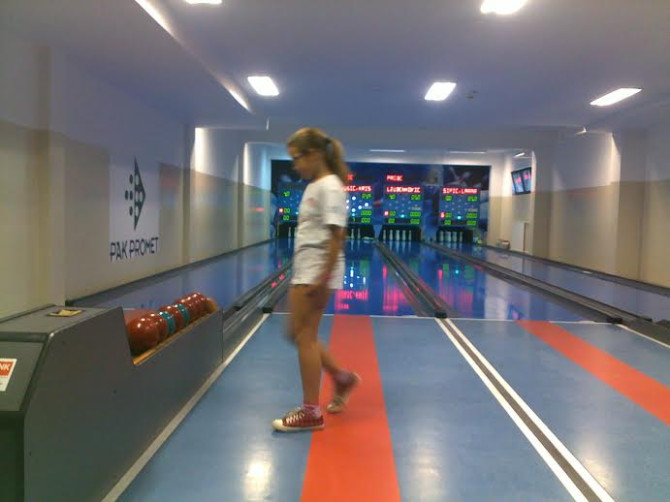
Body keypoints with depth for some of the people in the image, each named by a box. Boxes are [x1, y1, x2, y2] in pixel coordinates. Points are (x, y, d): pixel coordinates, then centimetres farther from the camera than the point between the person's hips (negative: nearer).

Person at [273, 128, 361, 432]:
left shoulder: (329, 186, -14)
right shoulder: (314, 186, 15)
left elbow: (336, 235, -20)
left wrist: (323, 279, -24)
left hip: (316, 273, -9)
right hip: (304, 271, 9)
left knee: (304, 337, -3)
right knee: (299, 335, 14)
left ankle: (311, 412, 9)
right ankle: (342, 378, 30)